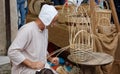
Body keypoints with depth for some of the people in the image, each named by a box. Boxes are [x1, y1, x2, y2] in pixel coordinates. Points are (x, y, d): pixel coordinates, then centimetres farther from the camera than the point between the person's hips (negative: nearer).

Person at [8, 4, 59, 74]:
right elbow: (12, 52, -23)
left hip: (41, 67, 8)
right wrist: (32, 64, -23)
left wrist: (50, 58, 6)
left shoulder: (45, 30, 8)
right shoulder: (27, 30, -19)